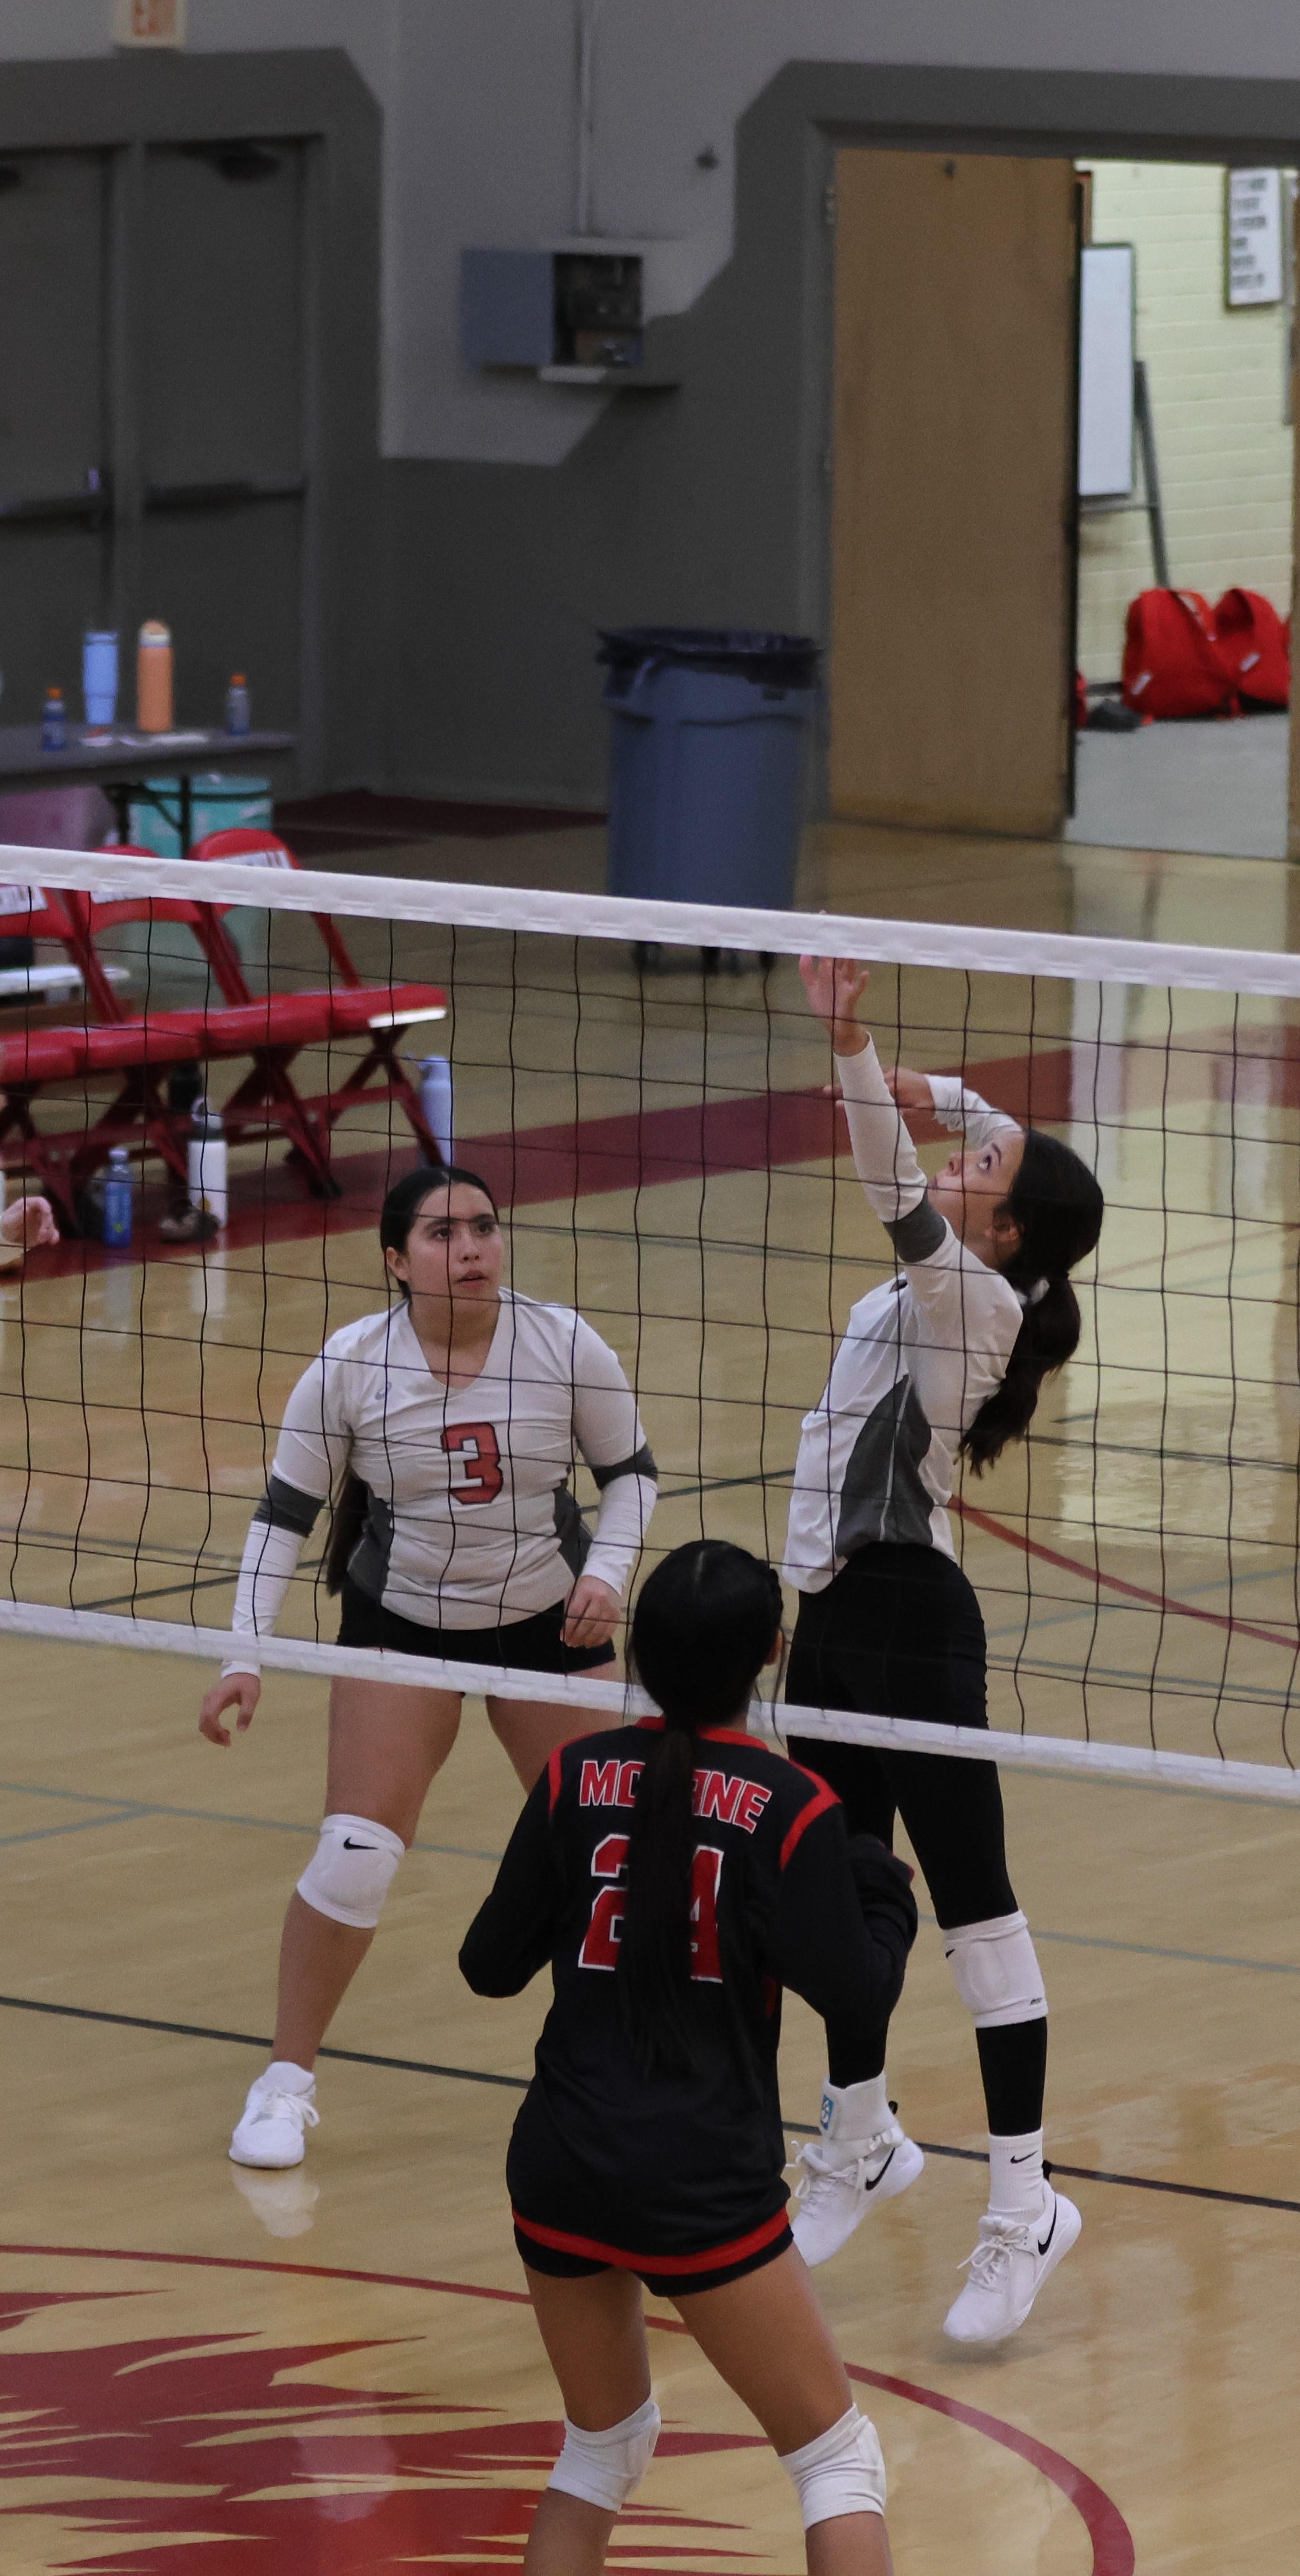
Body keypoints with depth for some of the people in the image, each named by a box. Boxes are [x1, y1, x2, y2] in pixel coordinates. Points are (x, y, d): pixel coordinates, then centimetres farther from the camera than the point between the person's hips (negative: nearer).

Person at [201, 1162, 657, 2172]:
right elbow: (284, 1514, -7)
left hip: (548, 1622, 1)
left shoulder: (566, 1346, -15)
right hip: (401, 1623, -1)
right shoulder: (351, 1366, -16)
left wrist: (607, 1573, -18)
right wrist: (245, 1659, -13)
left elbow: (631, 1471, -1)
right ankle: (285, 2084, 4)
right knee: (355, 1854, -11)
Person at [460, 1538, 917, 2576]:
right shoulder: (789, 1810, -9)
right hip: (703, 2184, -4)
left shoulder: (576, 1779, 0)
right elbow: (859, 1997, -10)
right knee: (839, 2457, 5)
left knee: (604, 2441, 24)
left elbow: (491, 1966, 6)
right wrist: (886, 1891, 8)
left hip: (558, 2168, 4)